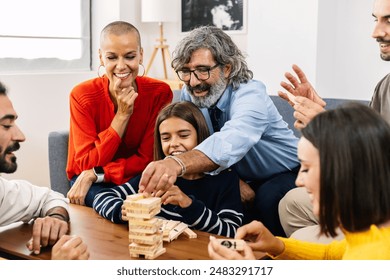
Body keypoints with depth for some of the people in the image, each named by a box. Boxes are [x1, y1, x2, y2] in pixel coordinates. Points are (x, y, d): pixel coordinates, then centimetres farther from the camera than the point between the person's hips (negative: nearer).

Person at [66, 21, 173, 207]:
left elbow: (147, 158, -13)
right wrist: (122, 115, -26)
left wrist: (95, 174, -24)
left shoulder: (159, 93, -13)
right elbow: (87, 165, -18)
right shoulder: (82, 95, -15)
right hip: (91, 183, -1)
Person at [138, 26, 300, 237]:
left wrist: (177, 164, -69)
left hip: (286, 175, -4)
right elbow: (193, 149, -7)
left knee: (267, 200, -35)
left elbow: (231, 142, -51)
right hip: (242, 178, 5)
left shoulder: (250, 95, -30)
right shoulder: (189, 94, -10)